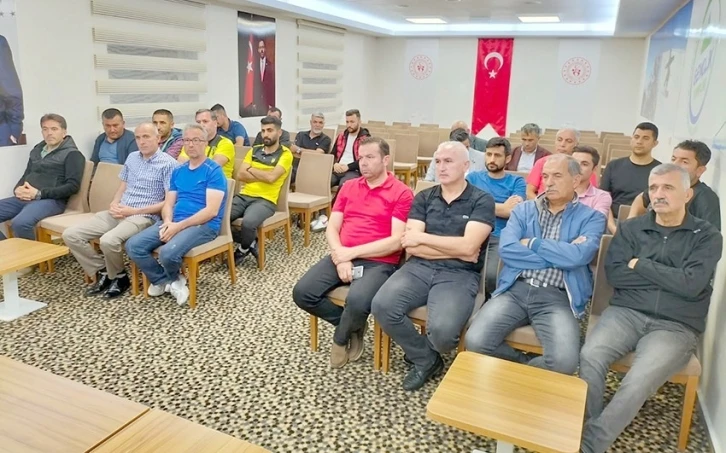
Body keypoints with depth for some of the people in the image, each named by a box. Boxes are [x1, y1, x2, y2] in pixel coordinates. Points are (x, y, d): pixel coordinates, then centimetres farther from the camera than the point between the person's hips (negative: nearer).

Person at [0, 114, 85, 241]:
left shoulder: (72, 154, -2)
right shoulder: (36, 150, 21)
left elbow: (73, 186, -11)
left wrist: (39, 194, -17)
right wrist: (17, 189, 3)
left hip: (51, 200, -7)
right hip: (24, 198, 8)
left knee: (20, 223, -34)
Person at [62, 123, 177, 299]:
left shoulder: (168, 163, -7)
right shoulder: (132, 157, 15)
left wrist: (135, 210, -16)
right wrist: (114, 204, -2)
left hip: (144, 216, -7)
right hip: (119, 213, 7)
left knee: (108, 240, -33)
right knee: (71, 235, -6)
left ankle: (119, 277, -3)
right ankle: (103, 271, 7)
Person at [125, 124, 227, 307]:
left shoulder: (214, 171, -5)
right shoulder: (177, 171, 17)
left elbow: (211, 210, -15)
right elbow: (168, 203, 14)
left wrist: (179, 226, -19)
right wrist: (167, 222, -10)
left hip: (203, 225, -7)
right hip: (174, 223, 7)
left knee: (168, 252, -33)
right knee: (133, 245, -12)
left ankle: (172, 279, 4)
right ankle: (169, 281, 6)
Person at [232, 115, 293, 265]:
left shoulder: (285, 154, 0)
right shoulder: (254, 150, 16)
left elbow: (271, 177, -14)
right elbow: (240, 175, 6)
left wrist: (251, 170, 2)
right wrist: (263, 176, -6)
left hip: (265, 200, -5)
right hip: (243, 196, 5)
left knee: (248, 222, -36)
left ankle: (243, 250, -1)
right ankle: (250, 243, 2)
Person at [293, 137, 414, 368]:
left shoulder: (401, 193, -4)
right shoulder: (348, 187, 14)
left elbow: (397, 241, -12)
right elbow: (332, 228, 9)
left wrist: (352, 252, -14)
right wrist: (340, 256, -11)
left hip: (378, 263, -5)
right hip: (343, 257, 6)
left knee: (357, 301, -34)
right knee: (302, 292, -14)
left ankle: (341, 338, 2)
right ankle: (351, 325, 8)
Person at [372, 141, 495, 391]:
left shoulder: (482, 201, 2)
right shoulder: (424, 198, 12)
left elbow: (468, 246, -13)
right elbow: (411, 247, 0)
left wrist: (422, 237, -4)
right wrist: (454, 250, -8)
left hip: (460, 275, -3)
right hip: (419, 268, 4)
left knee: (442, 330, -31)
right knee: (382, 305, -24)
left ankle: (420, 352, 12)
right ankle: (426, 359, 4)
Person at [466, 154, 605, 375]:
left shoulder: (591, 217, 7)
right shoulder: (523, 210, 12)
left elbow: (578, 256, -14)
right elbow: (506, 250, -5)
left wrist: (532, 244, -4)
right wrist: (559, 255, -7)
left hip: (557, 297, -2)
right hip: (515, 289, 2)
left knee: (565, 361, -26)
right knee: (475, 342, -19)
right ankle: (526, 364, 11)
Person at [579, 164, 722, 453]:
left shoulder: (707, 236, 6)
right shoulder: (630, 228, 11)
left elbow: (692, 285, -10)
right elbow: (614, 275, -3)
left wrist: (641, 265, -3)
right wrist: (670, 277, -6)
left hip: (675, 326, -2)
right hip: (626, 313, 2)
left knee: (639, 380, -29)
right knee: (590, 356, -28)